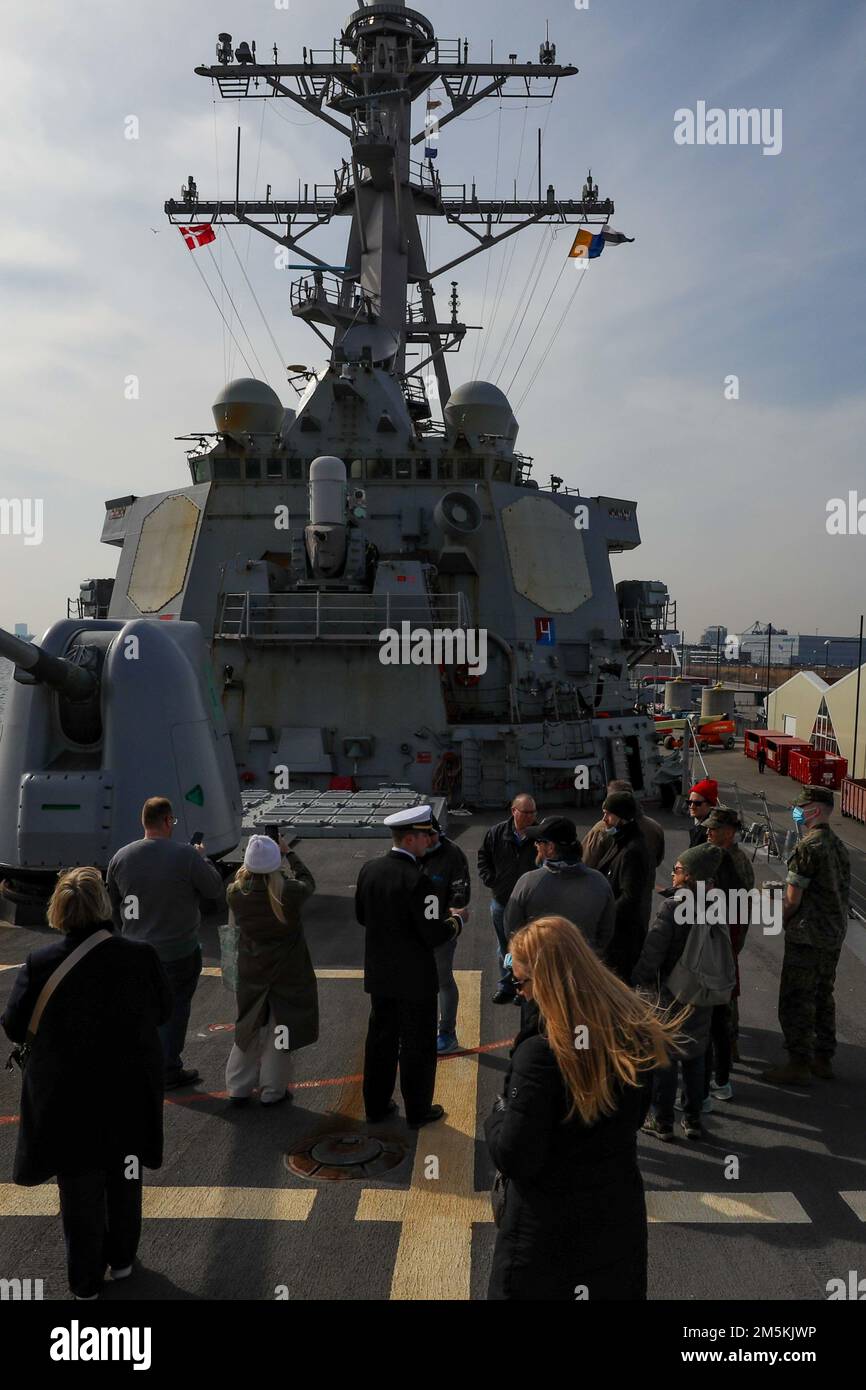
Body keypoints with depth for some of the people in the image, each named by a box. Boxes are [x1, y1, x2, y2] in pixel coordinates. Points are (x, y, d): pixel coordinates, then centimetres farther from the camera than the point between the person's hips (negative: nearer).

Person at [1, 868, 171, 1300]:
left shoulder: (39, 964, -21)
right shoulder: (141, 957, -19)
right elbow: (164, 1009, -3)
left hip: (67, 1099, -1)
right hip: (129, 1096, 1)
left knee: (80, 1191, 19)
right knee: (124, 1180, 24)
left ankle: (85, 1280, 34)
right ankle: (121, 1260, 42)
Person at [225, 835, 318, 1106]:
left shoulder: (236, 893, -14)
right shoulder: (290, 892, -23)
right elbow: (308, 881, 0)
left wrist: (248, 870, 7)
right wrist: (289, 853, 10)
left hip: (250, 972, 3)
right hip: (287, 972, -3)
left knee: (249, 1028, 19)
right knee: (279, 1030, 12)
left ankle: (238, 1088, 28)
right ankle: (273, 1091, 21)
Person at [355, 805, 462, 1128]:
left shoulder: (369, 869, -4)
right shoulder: (417, 880, -25)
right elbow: (433, 936, -21)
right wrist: (455, 922, -2)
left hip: (379, 974, 6)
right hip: (415, 979, -6)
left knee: (380, 1038, 19)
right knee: (417, 1045, 10)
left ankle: (376, 1105, 31)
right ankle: (418, 1111, 24)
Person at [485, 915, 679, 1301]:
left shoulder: (541, 1051, -29)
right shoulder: (635, 1031, -7)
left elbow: (514, 1160, -23)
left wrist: (499, 1114, -5)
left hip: (548, 1228, -6)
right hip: (620, 1214, 6)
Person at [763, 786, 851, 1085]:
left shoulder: (808, 847, -19)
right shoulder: (839, 846, 7)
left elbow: (793, 900, -18)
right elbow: (841, 892, 14)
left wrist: (782, 921, 0)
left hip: (806, 937, -9)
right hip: (834, 936, 9)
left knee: (795, 1001, 1)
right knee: (823, 997, 18)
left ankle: (799, 1065, 6)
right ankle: (824, 1058, 27)